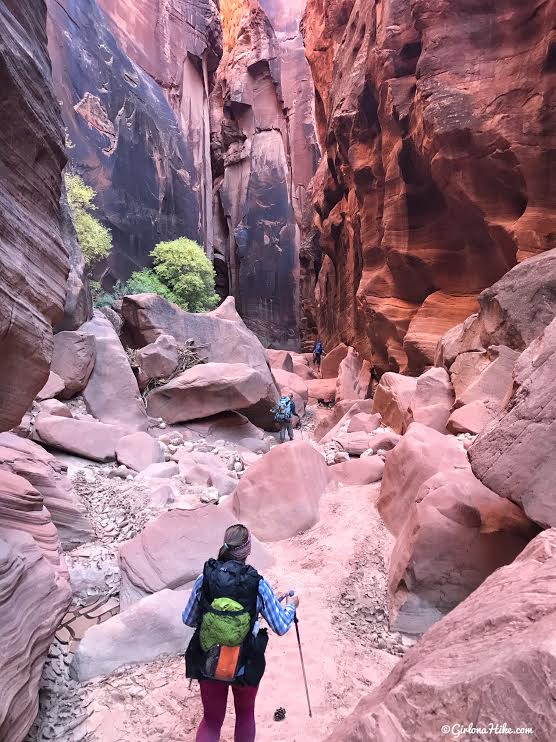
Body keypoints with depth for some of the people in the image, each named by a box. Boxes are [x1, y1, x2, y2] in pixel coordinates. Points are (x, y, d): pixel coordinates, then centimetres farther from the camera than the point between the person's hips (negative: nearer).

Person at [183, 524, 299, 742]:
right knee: (245, 713, 28)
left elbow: (188, 620, -2)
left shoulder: (204, 579, -16)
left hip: (208, 665, 1)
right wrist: (291, 606, 8)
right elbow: (281, 627, -12)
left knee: (211, 720, 24)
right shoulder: (258, 585, -21)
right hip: (245, 667, -1)